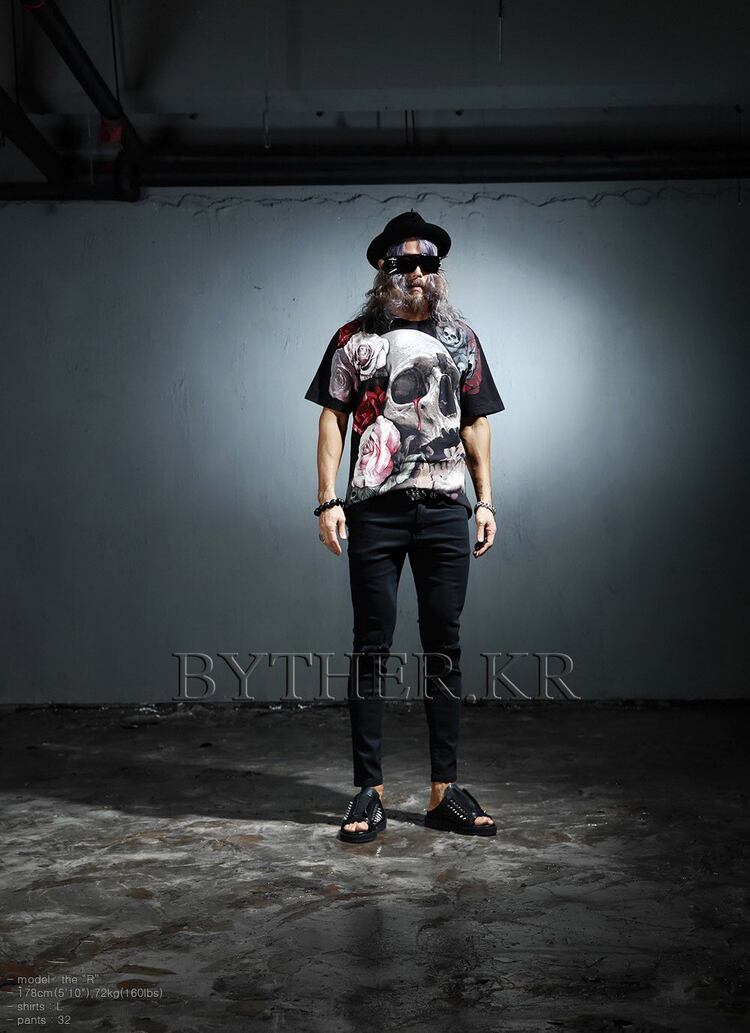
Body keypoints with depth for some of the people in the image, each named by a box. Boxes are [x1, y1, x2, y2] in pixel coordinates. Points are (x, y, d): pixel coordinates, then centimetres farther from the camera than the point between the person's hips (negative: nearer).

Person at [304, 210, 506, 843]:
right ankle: (370, 792, 6)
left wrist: (486, 499, 6)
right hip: (374, 510, -2)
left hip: (445, 510, 2)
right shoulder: (355, 338, 8)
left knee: (444, 646, 4)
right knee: (372, 647, -1)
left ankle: (445, 791, 12)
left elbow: (476, 423, 15)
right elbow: (333, 418, 5)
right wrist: (327, 500, -5)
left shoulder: (461, 339, 15)